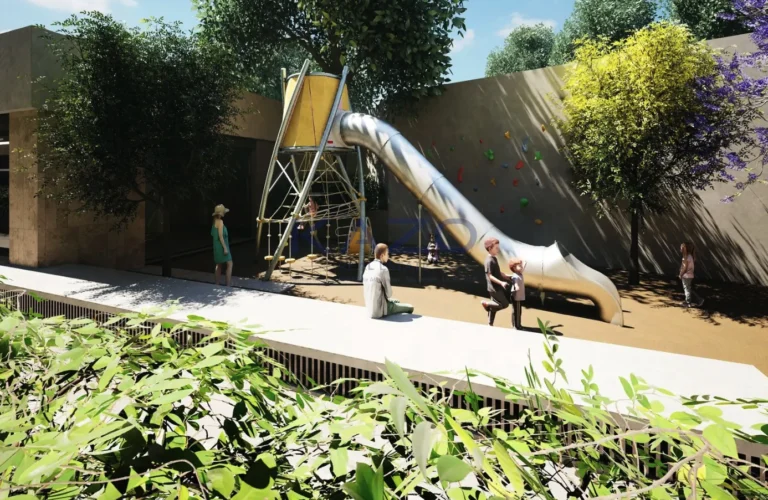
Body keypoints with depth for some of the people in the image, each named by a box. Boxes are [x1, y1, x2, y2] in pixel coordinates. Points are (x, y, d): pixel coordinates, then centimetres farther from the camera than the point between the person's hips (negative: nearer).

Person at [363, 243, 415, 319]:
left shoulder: (367, 268, 2)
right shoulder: (383, 270, -21)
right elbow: (389, 293, -15)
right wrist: (387, 297, 7)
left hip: (370, 309, 8)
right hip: (380, 311, -8)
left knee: (397, 302, 32)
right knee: (409, 308, 11)